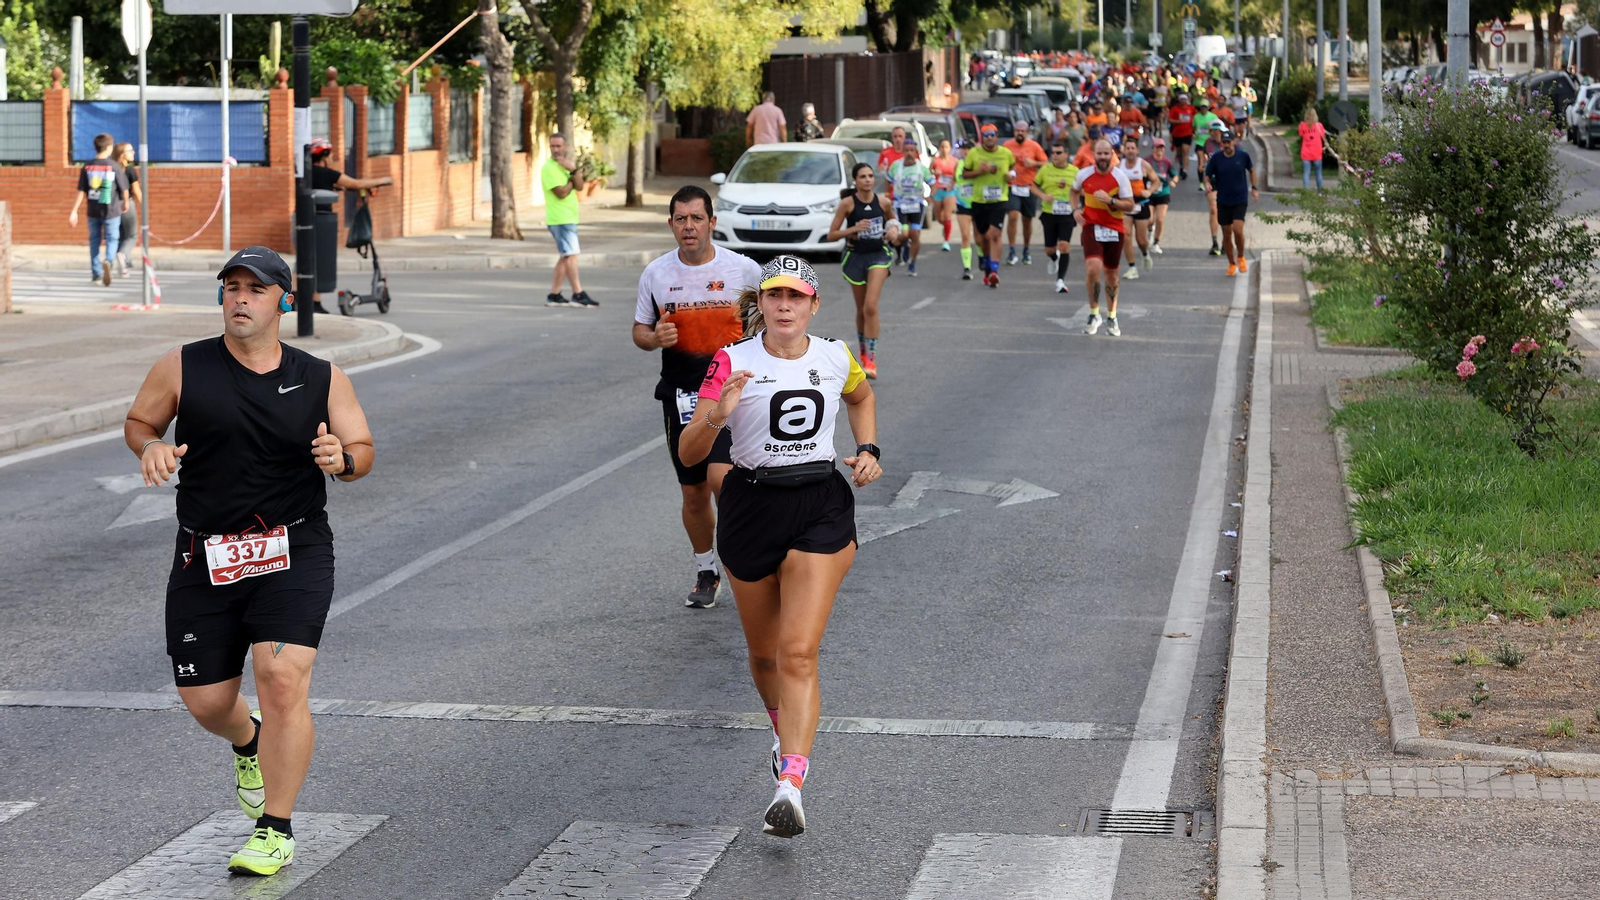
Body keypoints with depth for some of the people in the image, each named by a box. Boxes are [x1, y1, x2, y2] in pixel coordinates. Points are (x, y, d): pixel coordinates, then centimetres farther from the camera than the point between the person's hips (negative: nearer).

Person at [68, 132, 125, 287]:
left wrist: (74, 211, 2)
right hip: (111, 210, -3)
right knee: (112, 239, 5)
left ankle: (96, 273, 20)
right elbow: (123, 189, -3)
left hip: (93, 210, 3)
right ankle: (108, 261, -25)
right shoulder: (114, 166, -9)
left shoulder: (87, 167, -1)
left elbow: (81, 191, -2)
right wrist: (125, 203, 17)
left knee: (94, 239, 15)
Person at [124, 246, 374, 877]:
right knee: (205, 702, 6)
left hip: (293, 553, -2)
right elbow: (138, 421, 13)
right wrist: (151, 447, -10)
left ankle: (276, 831, -6)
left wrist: (342, 459, -13)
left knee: (282, 678, -20)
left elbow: (364, 449, 10)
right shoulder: (181, 369, 0)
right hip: (205, 558, 2)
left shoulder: (322, 380, 2)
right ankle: (248, 743, 46)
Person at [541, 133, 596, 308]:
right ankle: (578, 295, -15)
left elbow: (580, 187, 3)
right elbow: (561, 192, -19)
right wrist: (573, 179, -2)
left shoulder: (565, 164, 16)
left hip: (569, 217, 9)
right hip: (560, 218, -9)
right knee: (571, 255, -13)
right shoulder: (549, 168, -11)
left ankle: (554, 295, 13)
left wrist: (573, 169, -13)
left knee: (566, 257, 10)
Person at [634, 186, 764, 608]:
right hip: (680, 395, 3)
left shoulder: (744, 269, -4)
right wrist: (654, 338, -10)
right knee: (694, 492, 10)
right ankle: (705, 572, 29)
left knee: (721, 477, -21)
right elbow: (639, 331, 12)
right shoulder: (655, 273, 3)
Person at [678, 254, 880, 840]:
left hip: (821, 510, -1)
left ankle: (790, 786, -24)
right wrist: (717, 415, -32)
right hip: (751, 506, 1)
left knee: (798, 653, -15)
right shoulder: (733, 363, -8)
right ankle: (787, 734, 46)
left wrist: (867, 450, 10)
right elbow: (688, 453, -13)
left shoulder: (836, 359, 0)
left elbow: (861, 397, 26)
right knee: (764, 654, 15)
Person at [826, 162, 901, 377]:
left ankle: (871, 360, -17)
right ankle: (863, 353, 32)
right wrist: (854, 229, -21)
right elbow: (831, 235, -6)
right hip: (855, 256, 0)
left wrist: (894, 231, -4)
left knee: (871, 307, -16)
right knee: (861, 310, 11)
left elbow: (893, 222, 19)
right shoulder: (847, 203, -7)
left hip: (879, 255, 0)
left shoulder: (884, 202, -2)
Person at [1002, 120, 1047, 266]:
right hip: (1012, 187, -1)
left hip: (1029, 188, 1)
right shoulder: (1007, 145, 2)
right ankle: (1011, 251, -11)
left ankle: (1027, 251, 24)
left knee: (1027, 220, 9)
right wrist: (1006, 172, -9)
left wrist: (1034, 163, -14)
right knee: (1012, 216, -16)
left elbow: (1045, 163, 4)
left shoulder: (1034, 146, 1)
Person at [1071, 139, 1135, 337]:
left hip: (1114, 229, 0)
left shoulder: (1120, 177, -8)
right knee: (1093, 267, -21)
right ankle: (1094, 314, -5)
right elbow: (1075, 191, 19)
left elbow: (1130, 205, -7)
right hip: (1091, 226, 0)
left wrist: (1110, 200, -22)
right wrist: (1076, 209, 3)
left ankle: (1111, 317, 29)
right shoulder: (1084, 174, -2)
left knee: (1111, 273, 11)